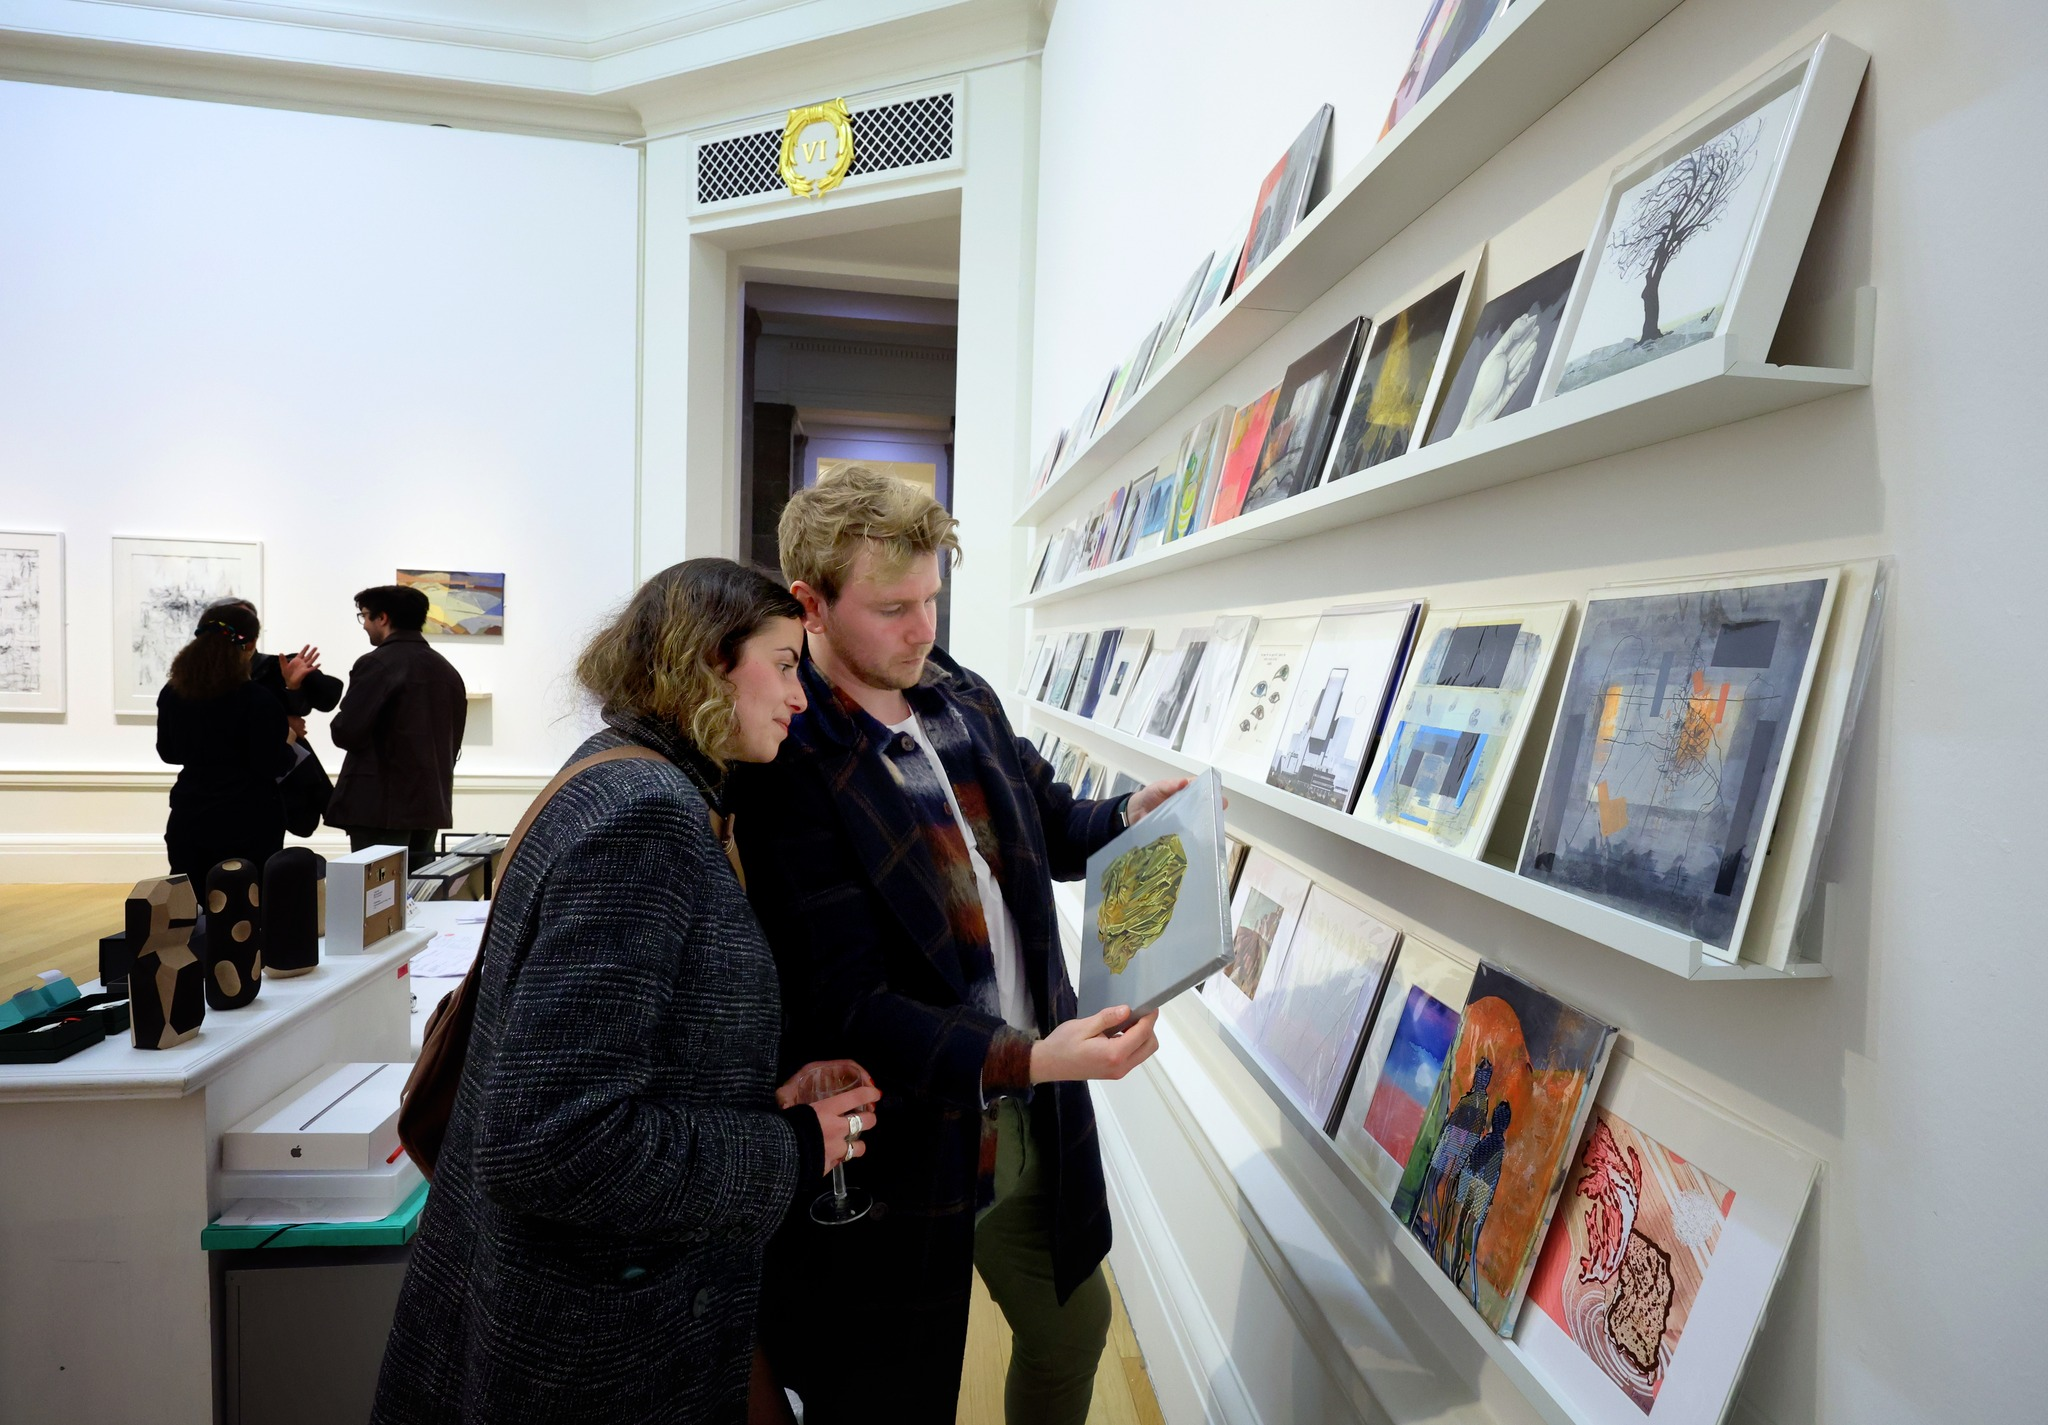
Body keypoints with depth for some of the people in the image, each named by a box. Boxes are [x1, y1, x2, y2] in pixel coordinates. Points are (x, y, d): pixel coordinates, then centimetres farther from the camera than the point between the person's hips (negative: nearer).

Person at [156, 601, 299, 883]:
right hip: (247, 821, -5)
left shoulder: (171, 694, 2)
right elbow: (272, 766, -15)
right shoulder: (258, 701, -16)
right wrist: (288, 741, 4)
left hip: (189, 818, 5)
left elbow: (168, 753, 14)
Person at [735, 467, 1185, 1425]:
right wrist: (1030, 1058, -30)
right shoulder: (789, 767, -22)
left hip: (1031, 1122, 7)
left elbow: (1049, 825, 16)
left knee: (1073, 1325, 27)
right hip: (907, 1155, -7)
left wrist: (1131, 817, -5)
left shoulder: (966, 701, 1)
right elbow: (845, 1007, -22)